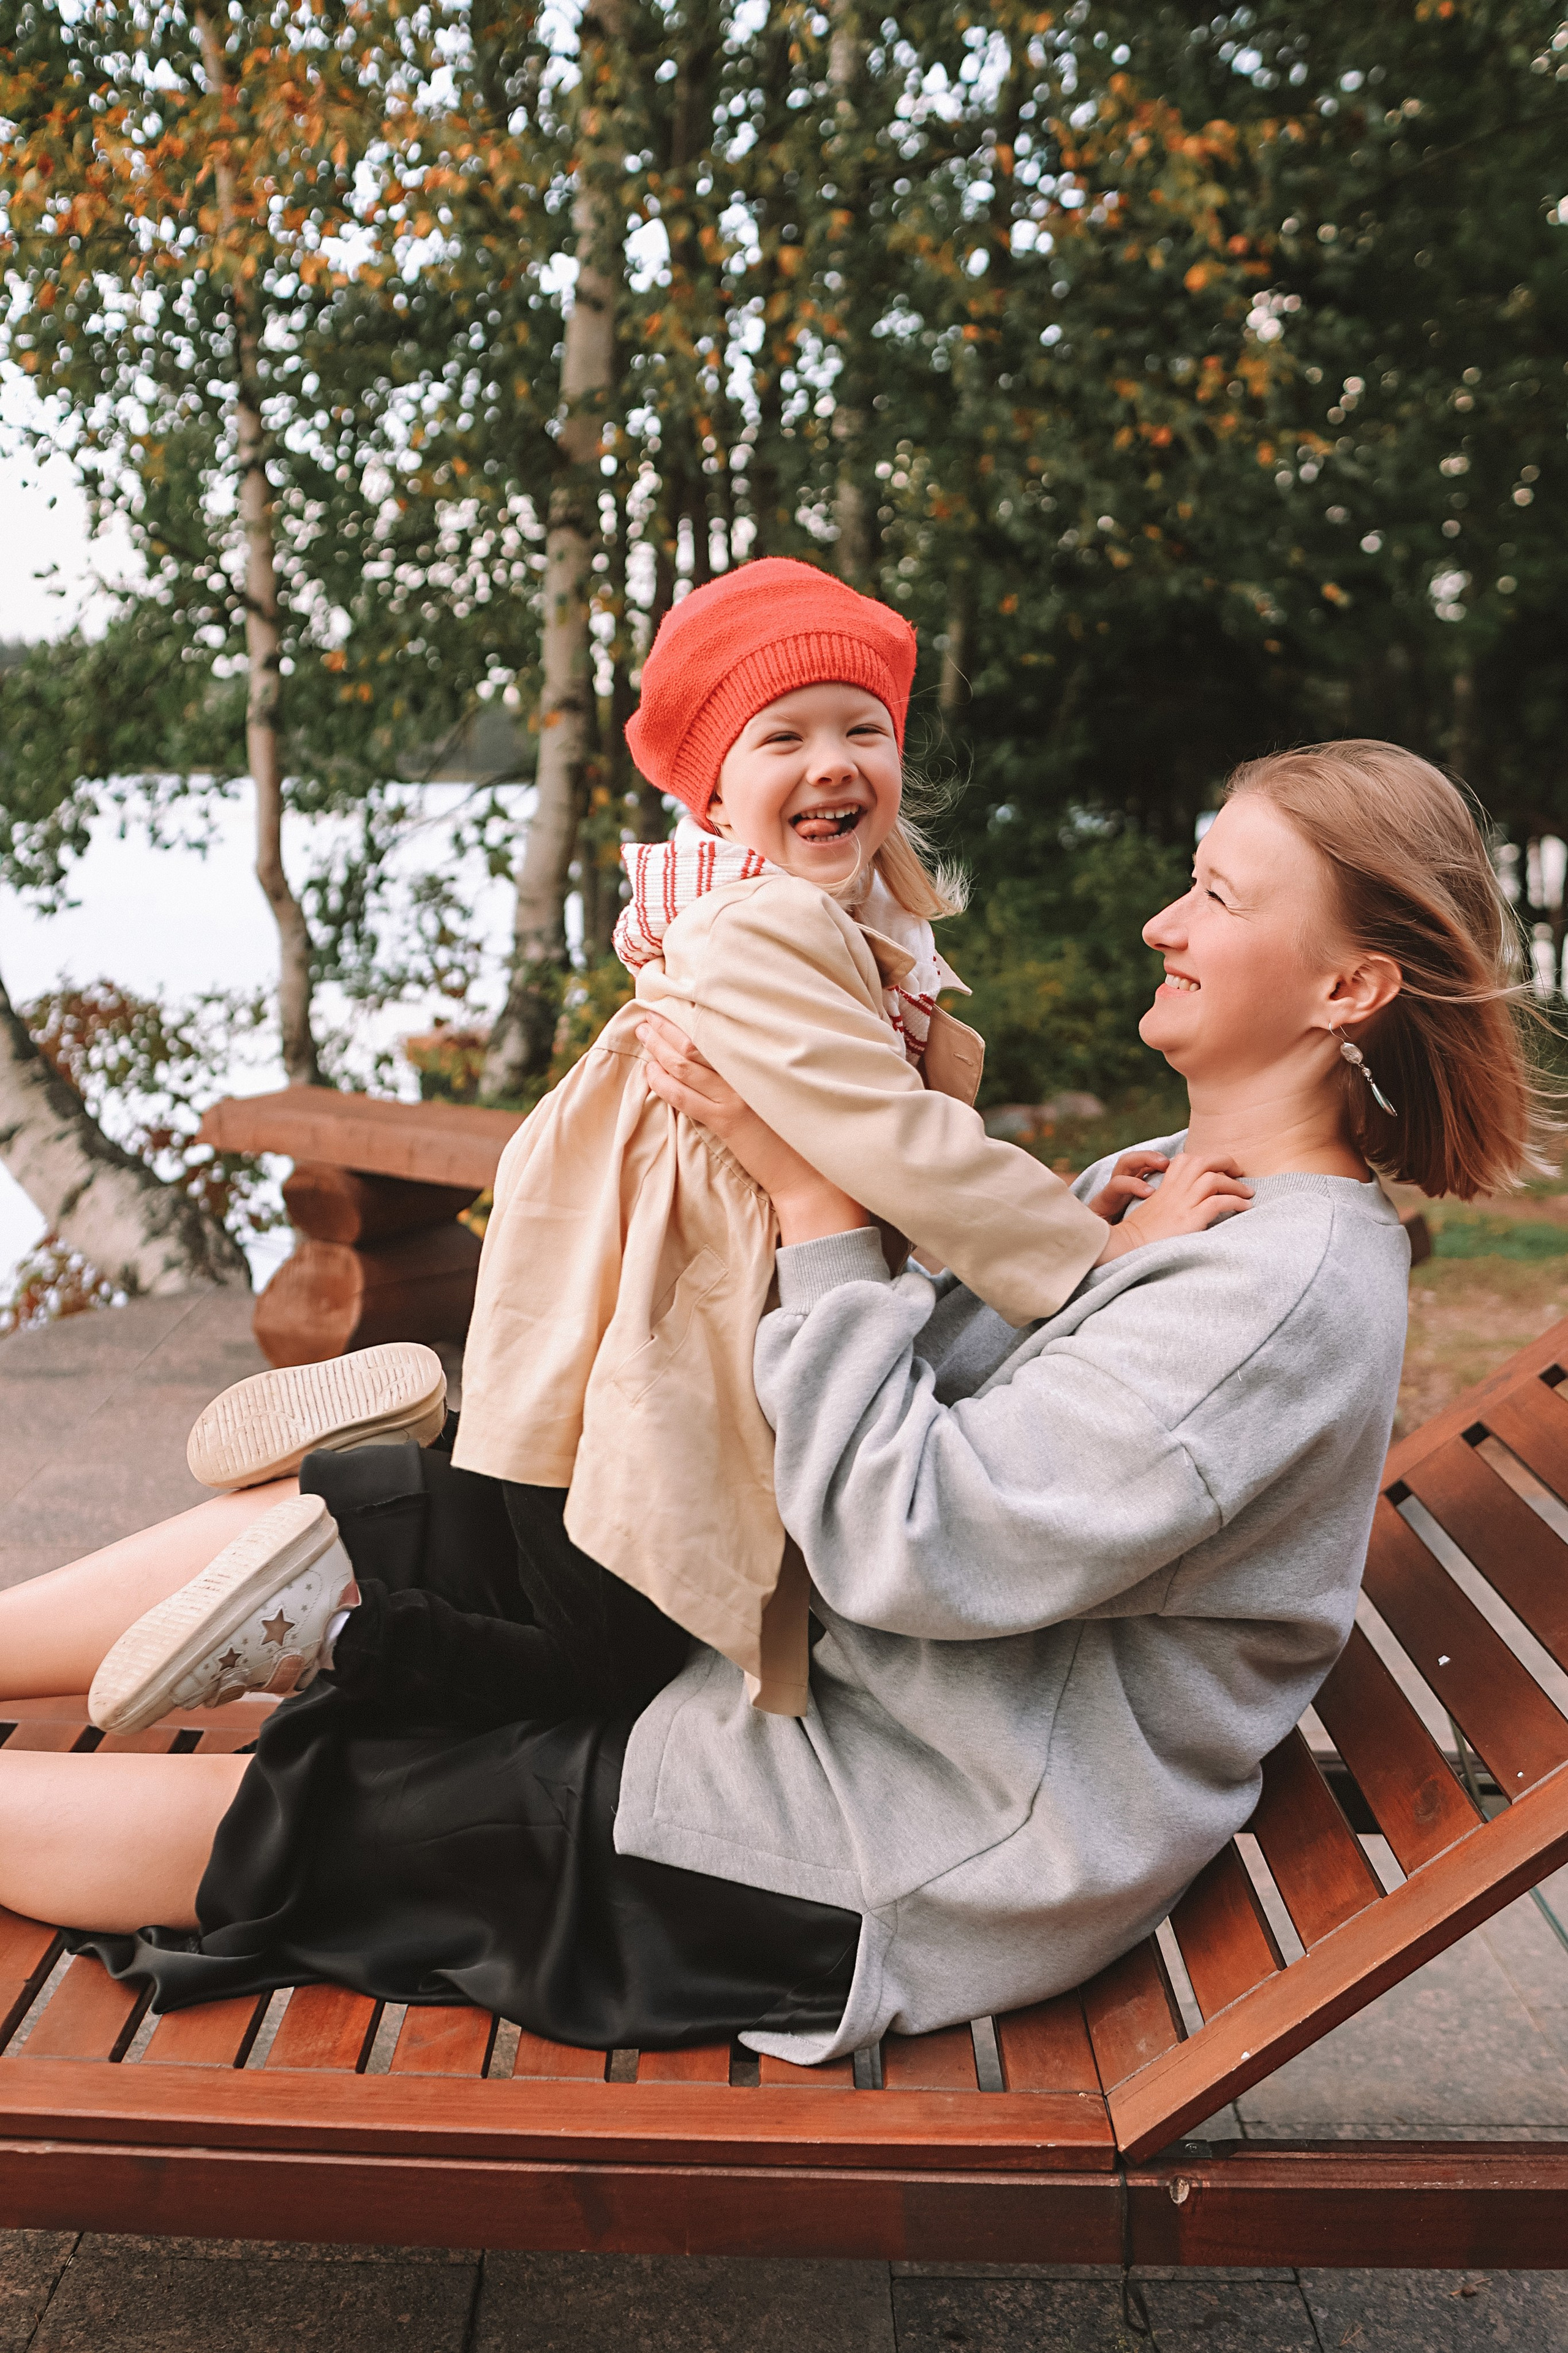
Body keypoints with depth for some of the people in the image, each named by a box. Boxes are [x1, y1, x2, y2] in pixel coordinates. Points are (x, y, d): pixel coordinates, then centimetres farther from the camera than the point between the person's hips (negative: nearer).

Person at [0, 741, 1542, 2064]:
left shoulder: (1290, 1289, -24)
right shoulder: (1166, 1187, 7)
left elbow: (907, 1543, -26)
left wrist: (812, 1192, -22)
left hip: (898, 1874, -8)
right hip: (826, 1662, 9)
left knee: (264, 1826, -4)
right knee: (359, 1519, 3)